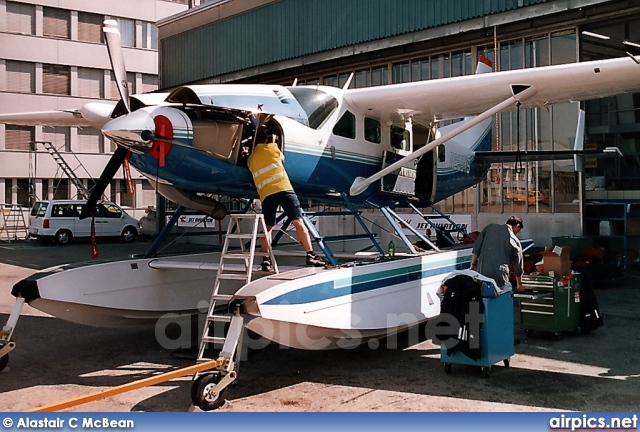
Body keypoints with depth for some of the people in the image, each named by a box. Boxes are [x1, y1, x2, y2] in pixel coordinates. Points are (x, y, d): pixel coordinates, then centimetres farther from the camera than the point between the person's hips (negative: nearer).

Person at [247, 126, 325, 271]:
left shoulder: (250, 159, 17)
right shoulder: (272, 147, 11)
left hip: (266, 194, 3)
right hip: (284, 189, -2)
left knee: (267, 228, 12)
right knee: (298, 222, -3)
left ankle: (266, 259, 1)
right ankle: (310, 255, -8)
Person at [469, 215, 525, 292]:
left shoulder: (490, 227, 12)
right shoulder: (515, 241, 8)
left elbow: (476, 248, 7)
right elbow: (518, 265, 18)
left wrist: (473, 264, 15)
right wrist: (519, 285, 31)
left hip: (482, 270, 2)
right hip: (500, 274, -2)